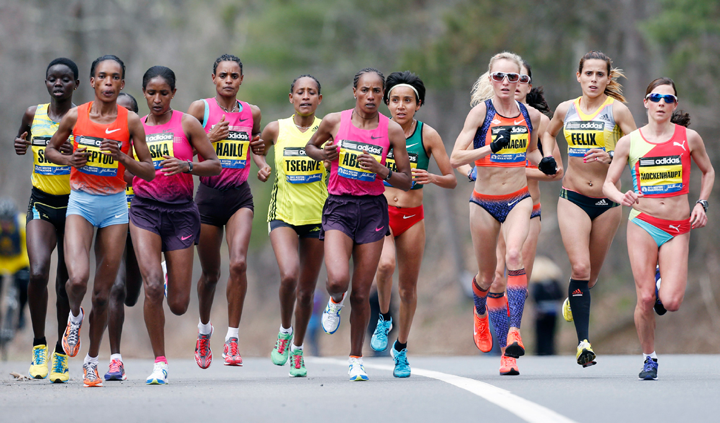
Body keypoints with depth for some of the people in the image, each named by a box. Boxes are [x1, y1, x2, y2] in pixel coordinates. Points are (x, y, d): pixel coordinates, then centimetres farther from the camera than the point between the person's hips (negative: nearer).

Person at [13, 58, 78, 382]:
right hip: (41, 203, 1)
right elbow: (21, 143, 24)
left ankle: (60, 353, 16)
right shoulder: (33, 115, 4)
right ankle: (39, 344, -3)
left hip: (74, 204, -1)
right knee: (38, 273, -18)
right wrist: (20, 146, 1)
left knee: (66, 281, 3)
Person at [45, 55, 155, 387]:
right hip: (80, 202, -1)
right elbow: (50, 150, 14)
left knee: (102, 293, 3)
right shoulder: (75, 116, -2)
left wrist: (122, 158, -17)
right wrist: (69, 160, -7)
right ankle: (74, 315, 14)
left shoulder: (130, 121, -2)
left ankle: (92, 360, 20)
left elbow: (149, 172, 1)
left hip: (115, 205, 1)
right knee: (77, 278, -22)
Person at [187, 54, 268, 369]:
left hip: (240, 196, 1)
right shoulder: (200, 109, 0)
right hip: (209, 195, -1)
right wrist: (209, 138, -16)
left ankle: (232, 339, -13)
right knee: (211, 273, 9)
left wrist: (262, 164, 5)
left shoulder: (252, 113, 8)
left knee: (238, 263, -19)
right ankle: (204, 329, 36)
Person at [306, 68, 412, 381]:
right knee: (337, 279, -22)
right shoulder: (334, 122, 0)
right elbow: (310, 146, 19)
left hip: (372, 209, 0)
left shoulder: (392, 130, -1)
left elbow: (406, 181, 2)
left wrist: (380, 170, -16)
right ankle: (335, 301, 17)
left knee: (361, 293, 2)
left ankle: (356, 358, 19)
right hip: (338, 206, 0)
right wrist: (323, 154, -3)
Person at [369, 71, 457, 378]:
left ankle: (401, 349, 26)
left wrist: (431, 178, -21)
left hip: (412, 216, 1)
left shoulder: (427, 135, -2)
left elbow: (452, 180, 0)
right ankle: (384, 318, -1)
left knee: (408, 286, 7)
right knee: (385, 264, -29)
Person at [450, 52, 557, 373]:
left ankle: (514, 332, -29)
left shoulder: (530, 116, 2)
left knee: (514, 255, -27)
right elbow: (455, 158, -14)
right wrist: (491, 147, -28)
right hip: (484, 202, -1)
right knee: (486, 275, 11)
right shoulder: (481, 112, -7)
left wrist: (543, 162, 0)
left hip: (519, 199, 1)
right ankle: (480, 314, 47)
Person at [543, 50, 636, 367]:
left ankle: (572, 301, 47)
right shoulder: (565, 110, 4)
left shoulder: (617, 110, -6)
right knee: (580, 268, -16)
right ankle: (583, 342, -17)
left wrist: (611, 157, -26)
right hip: (573, 198, 0)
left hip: (607, 200, 0)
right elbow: (548, 133, 26)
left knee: (592, 273, 11)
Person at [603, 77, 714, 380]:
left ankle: (664, 284, 24)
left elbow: (708, 171, 19)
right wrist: (621, 198, -15)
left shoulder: (689, 138, 3)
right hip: (642, 224, 0)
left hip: (677, 228, 0)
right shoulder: (629, 141, 1)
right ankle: (649, 358, 11)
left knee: (671, 302, -14)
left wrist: (701, 204, 5)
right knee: (645, 299, -10)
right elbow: (608, 184, 6)